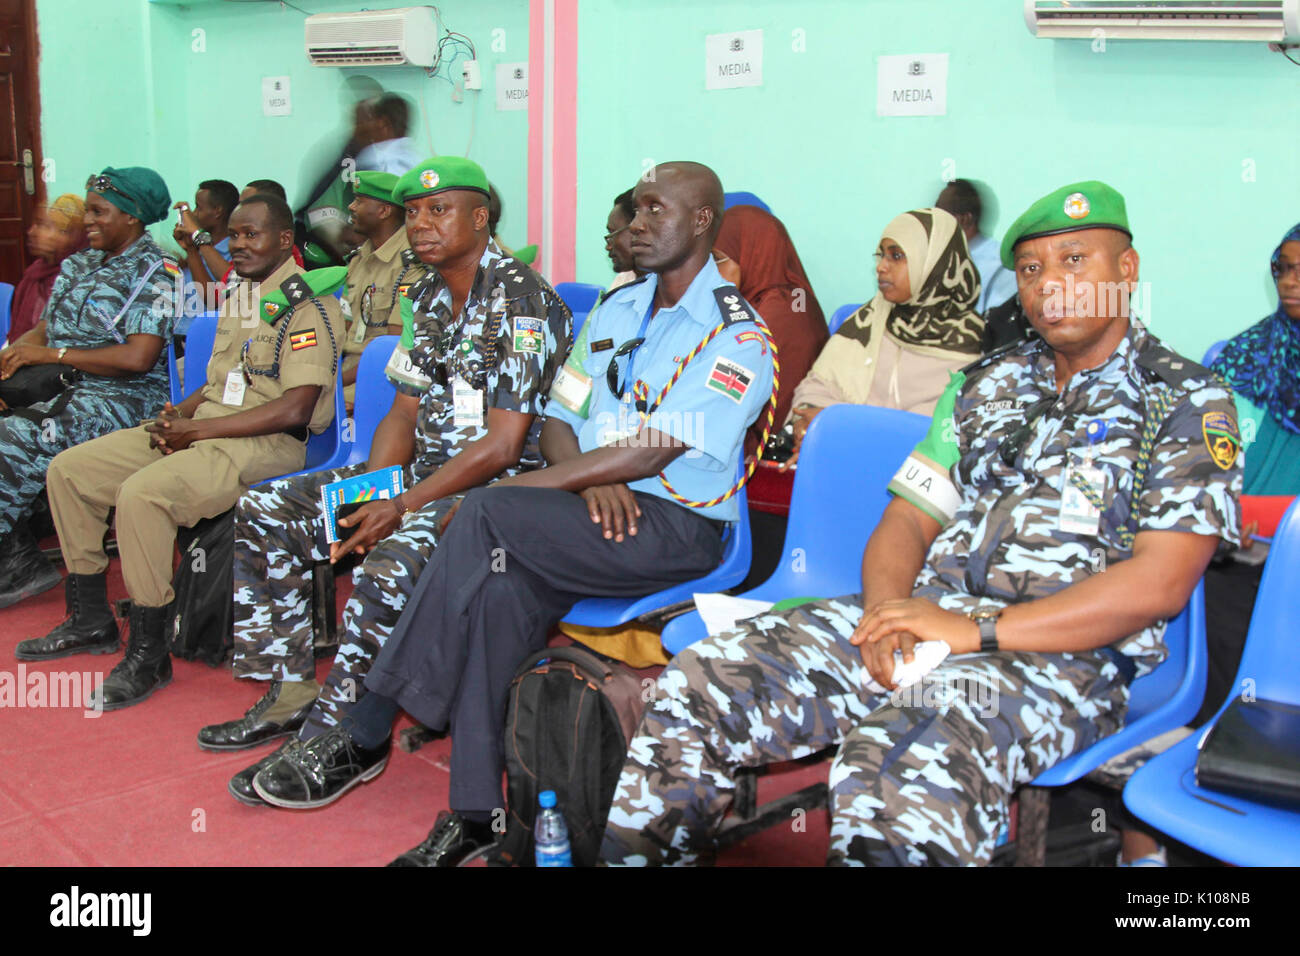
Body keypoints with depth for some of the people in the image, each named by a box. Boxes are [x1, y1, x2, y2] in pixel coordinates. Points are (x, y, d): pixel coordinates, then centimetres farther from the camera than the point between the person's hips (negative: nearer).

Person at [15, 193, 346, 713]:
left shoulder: (309, 304, -10)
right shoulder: (236, 296, 19)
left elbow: (295, 409, -19)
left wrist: (197, 429, -16)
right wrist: (178, 414, 2)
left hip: (267, 441, -9)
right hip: (200, 426, 10)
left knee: (141, 492, -32)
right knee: (68, 470, 4)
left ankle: (148, 655, -18)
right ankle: (91, 620, 15)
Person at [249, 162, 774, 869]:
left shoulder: (735, 333, -6)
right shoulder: (615, 308, 19)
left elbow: (655, 450, -17)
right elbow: (558, 420, 15)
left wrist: (513, 490, -18)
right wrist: (590, 477, -10)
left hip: (677, 525, -6)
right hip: (595, 514, 6)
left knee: (488, 514, -29)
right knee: (500, 583, -27)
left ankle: (364, 737, -21)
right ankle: (475, 815, -23)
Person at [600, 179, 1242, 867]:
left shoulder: (1189, 403, 3)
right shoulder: (987, 383, 20)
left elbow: (1158, 584, -9)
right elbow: (908, 518, 15)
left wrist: (976, 630, -16)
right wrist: (888, 611, -9)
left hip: (1063, 653, -5)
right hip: (921, 621, 6)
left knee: (901, 764, -39)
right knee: (701, 681, -15)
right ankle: (627, 854, -5)